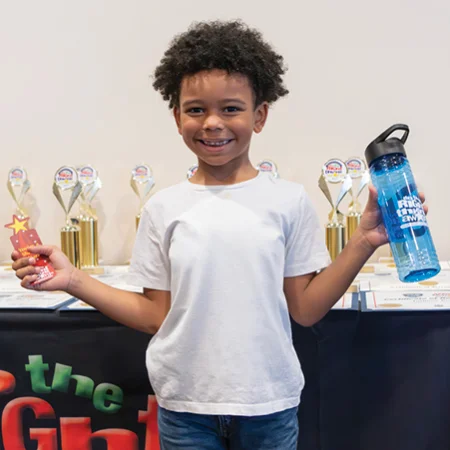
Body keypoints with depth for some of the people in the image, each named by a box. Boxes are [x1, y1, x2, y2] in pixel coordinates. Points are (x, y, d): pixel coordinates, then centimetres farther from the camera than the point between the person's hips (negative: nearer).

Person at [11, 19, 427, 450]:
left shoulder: (289, 201, -6)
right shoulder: (163, 208, -3)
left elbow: (305, 308, -3)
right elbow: (156, 316, -1)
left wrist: (363, 241, -13)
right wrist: (73, 279, -9)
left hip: (269, 402, 0)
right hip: (184, 404, 1)